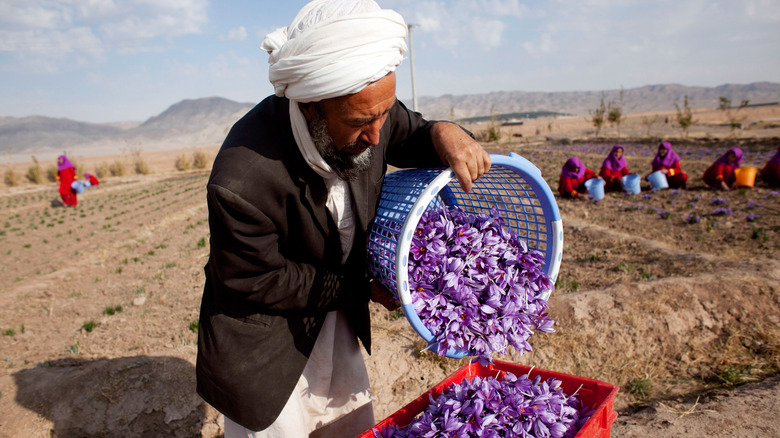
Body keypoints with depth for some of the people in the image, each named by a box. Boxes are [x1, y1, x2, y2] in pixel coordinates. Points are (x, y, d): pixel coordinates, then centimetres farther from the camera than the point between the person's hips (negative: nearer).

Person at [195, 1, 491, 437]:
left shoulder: (367, 108, -18)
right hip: (263, 349, -6)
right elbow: (263, 283, -22)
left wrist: (443, 133, -23)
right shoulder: (241, 183, -36)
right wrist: (362, 289, -15)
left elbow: (410, 135, 3)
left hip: (335, 326, 7)